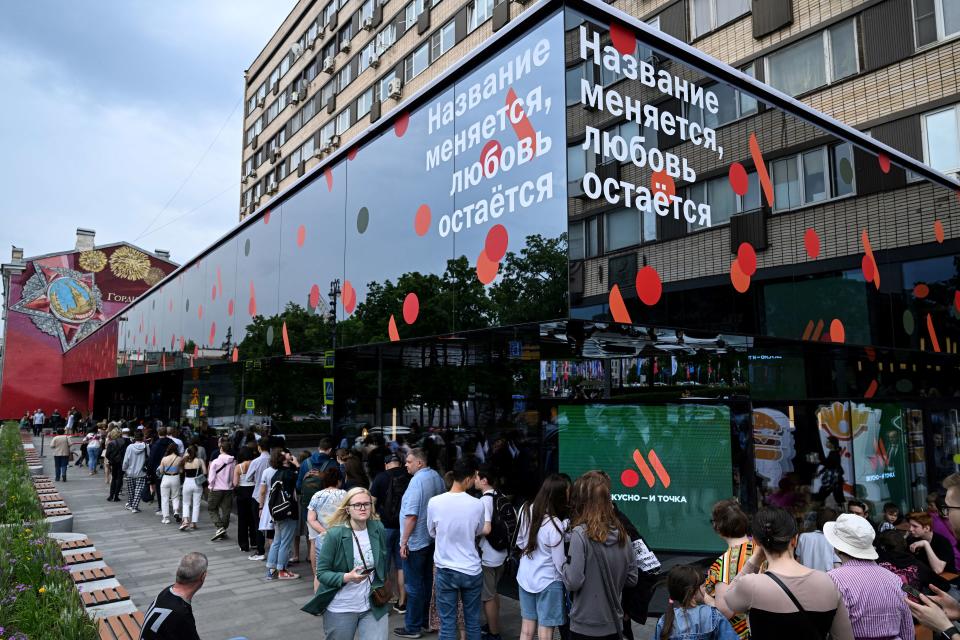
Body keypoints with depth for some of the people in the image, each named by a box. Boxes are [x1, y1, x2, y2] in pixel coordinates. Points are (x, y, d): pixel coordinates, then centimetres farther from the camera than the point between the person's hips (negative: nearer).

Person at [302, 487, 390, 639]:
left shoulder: (378, 529, -4)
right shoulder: (335, 535, -16)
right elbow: (322, 573, -12)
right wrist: (346, 577, -27)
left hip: (374, 606, 2)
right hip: (340, 609, -2)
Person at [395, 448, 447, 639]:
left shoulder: (417, 480, -22)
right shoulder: (437, 477, 4)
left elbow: (412, 515, -23)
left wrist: (404, 542, -16)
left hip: (415, 542, -8)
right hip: (432, 539, 8)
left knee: (414, 585, 3)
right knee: (427, 581, 18)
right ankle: (426, 620, 29)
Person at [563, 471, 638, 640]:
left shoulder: (580, 534, -18)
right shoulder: (622, 534, -1)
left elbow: (573, 582, -19)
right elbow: (632, 578, 6)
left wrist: (566, 564, -1)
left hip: (585, 626, -5)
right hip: (614, 623, 5)